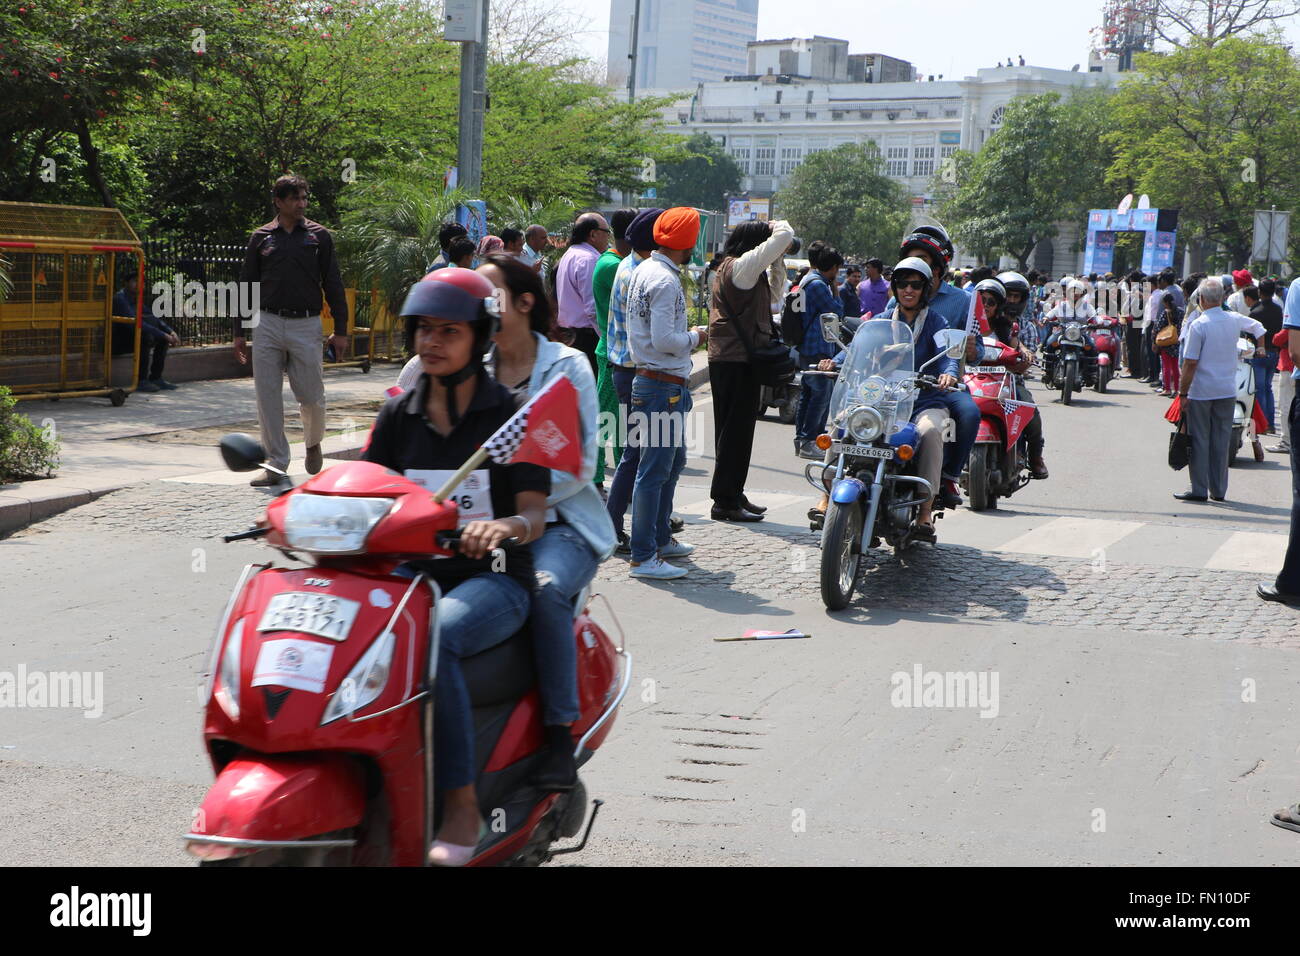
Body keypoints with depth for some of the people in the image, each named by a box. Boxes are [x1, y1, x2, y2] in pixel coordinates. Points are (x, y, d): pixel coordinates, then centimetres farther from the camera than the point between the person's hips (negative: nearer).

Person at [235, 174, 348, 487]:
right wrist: (239, 331, 8)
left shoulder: (319, 235, 6)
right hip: (267, 324, 1)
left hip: (306, 325, -1)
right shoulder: (261, 237, 9)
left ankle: (313, 443, 29)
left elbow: (333, 285, 6)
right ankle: (276, 464, 8)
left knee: (312, 397, -1)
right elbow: (247, 285, 12)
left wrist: (340, 330, 2)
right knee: (268, 398, 0)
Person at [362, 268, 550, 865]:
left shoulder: (512, 413, 0)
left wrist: (506, 527, -31)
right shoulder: (398, 414, 13)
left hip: (492, 577, -4)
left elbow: (535, 513, -8)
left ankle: (461, 806, -28)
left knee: (430, 637, -37)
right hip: (413, 572, 5)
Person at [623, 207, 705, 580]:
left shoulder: (643, 271, 13)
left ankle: (660, 538, 32)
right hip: (663, 386, -11)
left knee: (674, 460, 21)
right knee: (655, 470, -6)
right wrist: (695, 337, -7)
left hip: (651, 378, 11)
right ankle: (644, 556, -2)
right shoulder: (664, 281, -19)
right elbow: (665, 340, -23)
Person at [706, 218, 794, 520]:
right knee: (737, 430, -6)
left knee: (733, 430, 15)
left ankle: (732, 495, 23)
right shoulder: (741, 265, -14)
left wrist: (778, 261, 16)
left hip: (726, 358, 10)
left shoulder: (730, 266, 18)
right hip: (737, 360, -10)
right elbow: (785, 235, -18)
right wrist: (777, 226, 3)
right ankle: (725, 501, -3)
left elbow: (773, 296, 24)